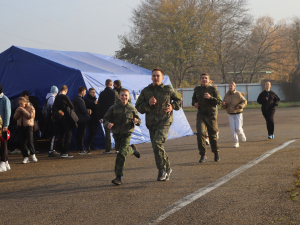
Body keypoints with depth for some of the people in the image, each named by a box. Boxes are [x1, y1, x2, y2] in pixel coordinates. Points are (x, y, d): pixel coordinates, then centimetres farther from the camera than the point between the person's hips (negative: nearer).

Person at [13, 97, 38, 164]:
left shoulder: (31, 108, 0)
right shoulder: (19, 109, 15)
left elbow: (30, 116, -15)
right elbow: (15, 117, 8)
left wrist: (23, 110, -14)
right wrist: (18, 111, -7)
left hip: (28, 126, -5)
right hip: (20, 127, 5)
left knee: (30, 142, -10)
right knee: (22, 143, 1)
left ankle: (32, 154, 11)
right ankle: (25, 157, 7)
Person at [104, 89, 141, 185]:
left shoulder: (132, 108, -1)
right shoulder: (114, 108, -2)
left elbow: (138, 120, 7)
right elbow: (105, 118, 0)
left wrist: (137, 121, -16)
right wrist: (107, 124, -21)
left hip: (126, 133, -3)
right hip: (116, 133, 3)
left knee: (122, 154, -12)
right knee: (123, 151, 17)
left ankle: (118, 177, -13)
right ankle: (132, 149, 52)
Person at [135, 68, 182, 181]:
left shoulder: (168, 89, 3)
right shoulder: (145, 91, 8)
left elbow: (179, 99, 19)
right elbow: (138, 107, 7)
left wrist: (173, 106, -1)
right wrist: (148, 104, -11)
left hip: (164, 121, -4)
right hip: (151, 123, 4)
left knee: (157, 143, -23)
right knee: (157, 147, 7)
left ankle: (162, 169, -11)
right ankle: (167, 169, 24)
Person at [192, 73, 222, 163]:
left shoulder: (213, 89, -3)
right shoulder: (197, 89, 7)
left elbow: (219, 102, -8)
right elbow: (193, 99, 26)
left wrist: (210, 97, -23)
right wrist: (194, 103, 3)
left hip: (211, 115, -1)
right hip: (201, 115, 2)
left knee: (213, 135, 7)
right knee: (200, 133, -17)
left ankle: (216, 153, 29)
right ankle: (202, 155, -10)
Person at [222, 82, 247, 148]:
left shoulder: (238, 94, -11)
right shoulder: (227, 95, 1)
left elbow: (244, 101, -8)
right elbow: (223, 106, 6)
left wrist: (239, 106, -26)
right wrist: (223, 104, -19)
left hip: (238, 114, -3)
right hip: (230, 115, 3)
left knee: (238, 129, -10)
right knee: (233, 129, -4)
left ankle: (242, 134, 25)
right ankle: (236, 143, 4)